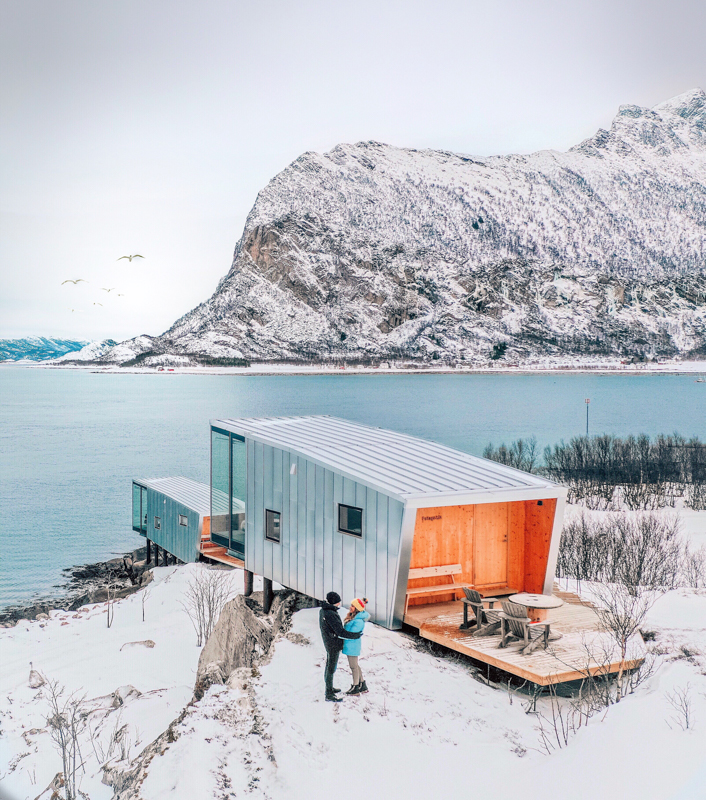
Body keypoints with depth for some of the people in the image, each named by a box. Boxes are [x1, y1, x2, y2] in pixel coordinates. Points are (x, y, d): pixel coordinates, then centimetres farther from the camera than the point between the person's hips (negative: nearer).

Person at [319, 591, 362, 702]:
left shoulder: (323, 611, 1)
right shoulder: (331, 615, -29)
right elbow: (340, 632, -28)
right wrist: (356, 635, -20)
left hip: (328, 642, 10)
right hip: (334, 645, -10)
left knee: (329, 666, 21)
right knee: (331, 669, -1)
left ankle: (329, 688, 36)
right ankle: (329, 695, 7)